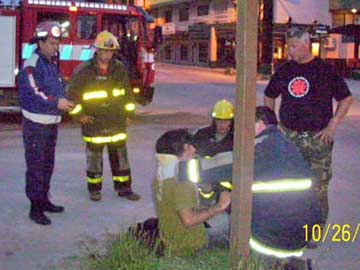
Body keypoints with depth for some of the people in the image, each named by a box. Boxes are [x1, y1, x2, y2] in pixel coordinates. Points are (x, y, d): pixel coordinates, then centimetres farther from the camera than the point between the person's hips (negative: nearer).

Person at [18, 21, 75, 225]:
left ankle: (44, 200, 29)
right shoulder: (32, 65, -15)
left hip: (52, 123, 8)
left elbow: (60, 88, 14)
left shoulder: (53, 63, 11)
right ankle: (36, 208, 3)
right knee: (36, 166, -3)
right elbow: (34, 93, -24)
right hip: (36, 125, -8)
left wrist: (67, 101, -3)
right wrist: (57, 103, -32)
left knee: (48, 164, 17)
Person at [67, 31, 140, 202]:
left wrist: (128, 113, 13)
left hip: (117, 123, 3)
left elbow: (127, 93, 15)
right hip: (94, 124, -3)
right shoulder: (84, 70, -8)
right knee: (94, 156, 7)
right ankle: (94, 189, 20)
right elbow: (72, 93, -2)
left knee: (120, 155, 7)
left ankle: (123, 187, 17)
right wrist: (79, 115, -3)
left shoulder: (120, 69, 4)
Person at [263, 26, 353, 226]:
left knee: (318, 188, -1)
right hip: (288, 136, 4)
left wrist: (332, 127, -6)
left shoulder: (326, 70, -3)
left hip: (317, 137, -4)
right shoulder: (284, 70, 8)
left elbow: (346, 99, 1)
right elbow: (269, 96, 21)